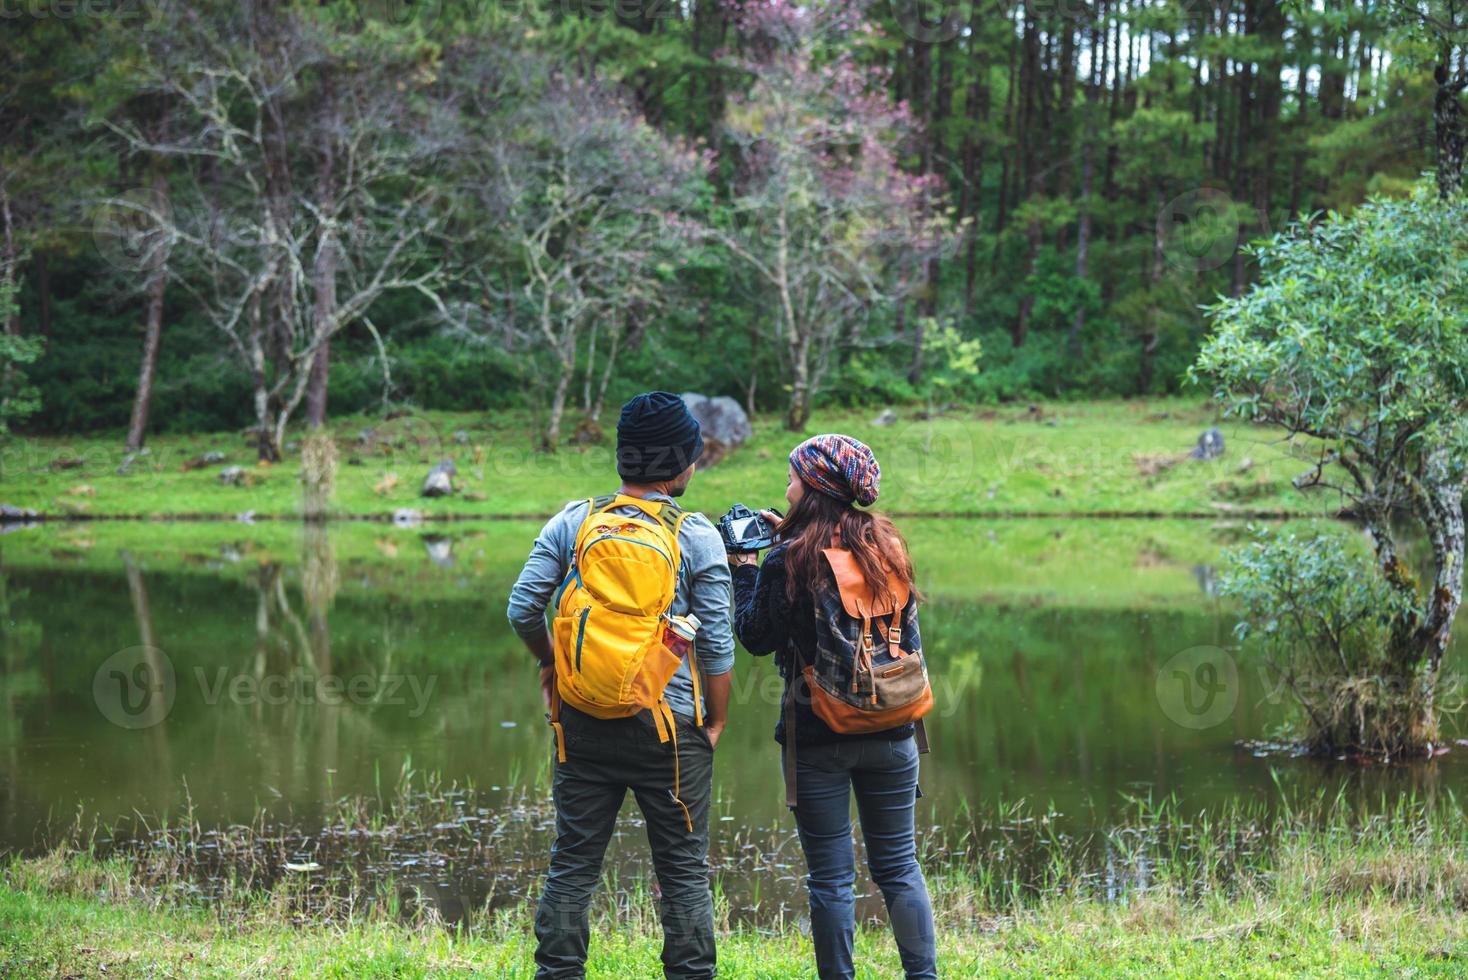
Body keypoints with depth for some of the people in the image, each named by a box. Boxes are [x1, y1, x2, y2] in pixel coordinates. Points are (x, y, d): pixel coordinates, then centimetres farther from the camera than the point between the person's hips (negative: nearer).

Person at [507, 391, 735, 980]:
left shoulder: (572, 522, 0)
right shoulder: (696, 536, -7)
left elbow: (522, 610, -1)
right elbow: (717, 644, -6)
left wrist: (548, 662, 16)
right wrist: (716, 722, 6)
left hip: (583, 724, 3)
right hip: (669, 726, -2)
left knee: (572, 865, 11)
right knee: (683, 871, 7)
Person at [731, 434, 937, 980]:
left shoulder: (788, 561, -12)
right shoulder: (886, 547, 3)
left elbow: (756, 637, -5)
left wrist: (744, 570, 6)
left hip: (817, 739, -4)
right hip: (889, 731, 4)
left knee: (831, 875, 4)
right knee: (899, 864, 12)